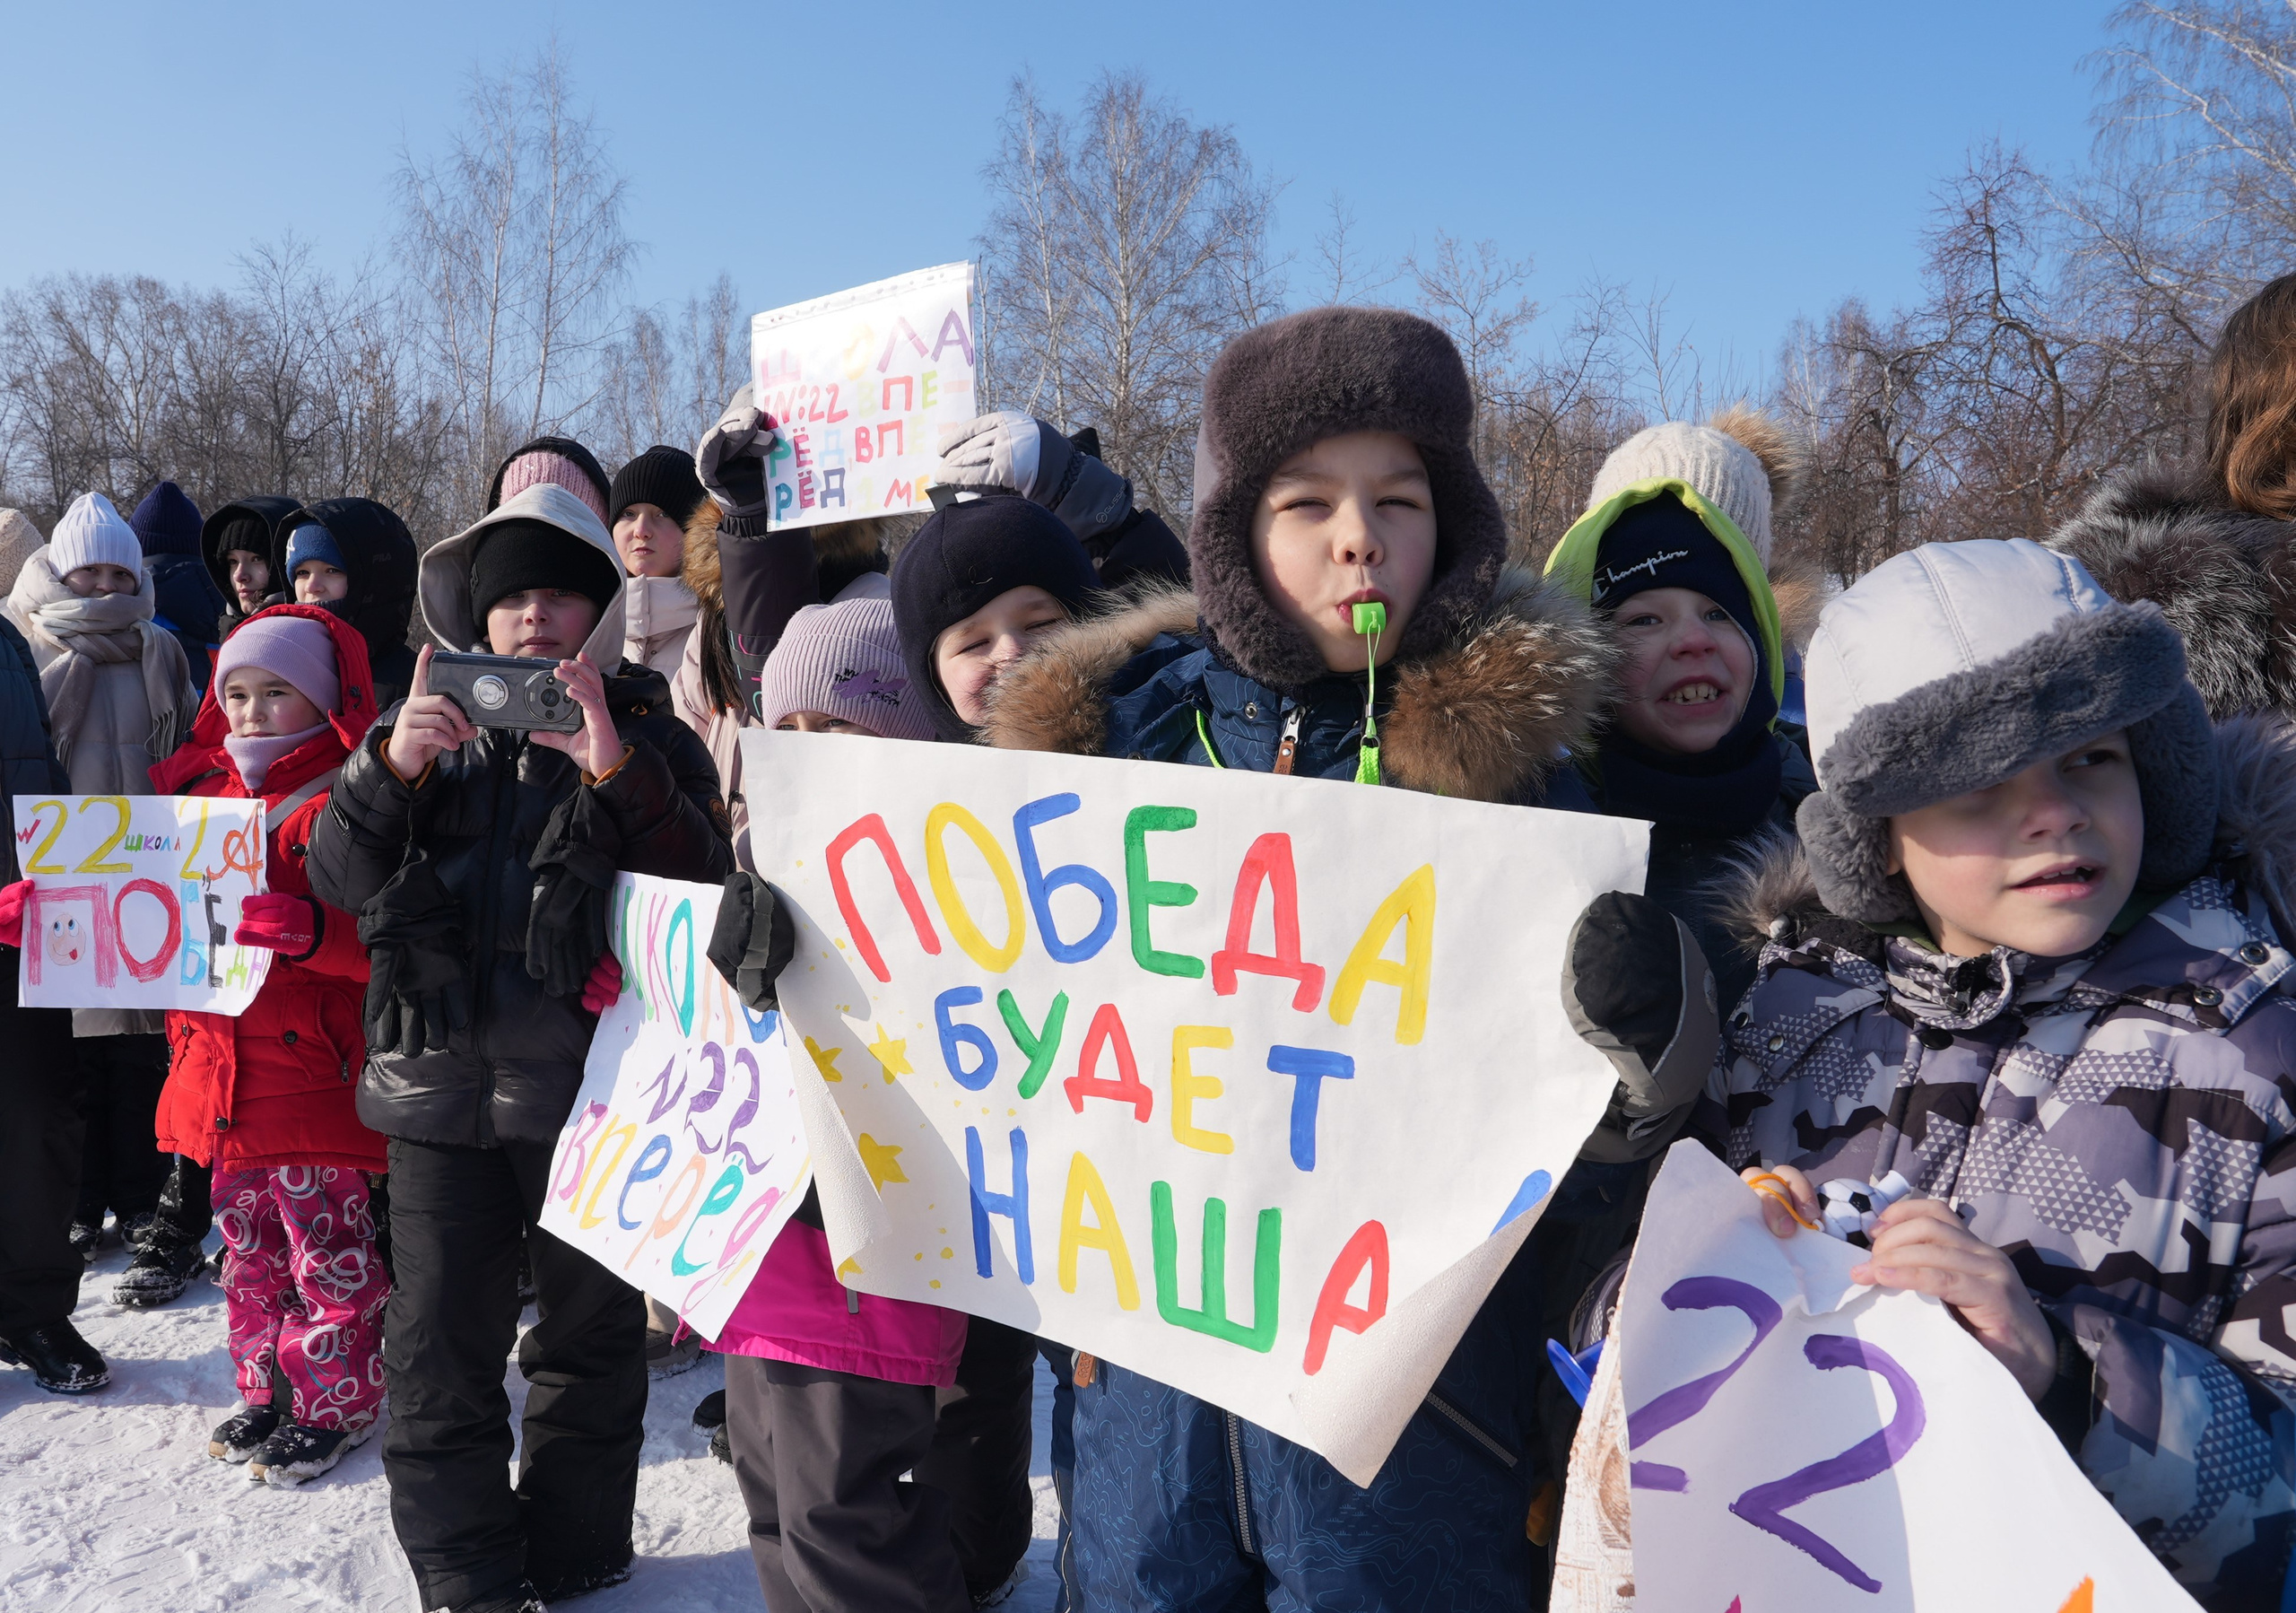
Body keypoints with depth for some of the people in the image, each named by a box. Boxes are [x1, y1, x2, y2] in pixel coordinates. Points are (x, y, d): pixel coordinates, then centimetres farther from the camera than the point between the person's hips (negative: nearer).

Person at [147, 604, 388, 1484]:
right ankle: (266, 1391, 34)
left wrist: (308, 928, -37)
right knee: (248, 1244, 19)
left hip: (309, 1072, -8)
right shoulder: (201, 792, 12)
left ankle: (334, 1403, 19)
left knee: (325, 1247, 3)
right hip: (217, 1070, 8)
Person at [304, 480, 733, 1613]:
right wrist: (389, 768, -18)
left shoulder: (646, 732, 0)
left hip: (590, 1085, -2)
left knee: (591, 1341, 12)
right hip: (443, 1084, 2)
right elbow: (335, 879, 1)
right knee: (438, 1352, 7)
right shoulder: (437, 722, 9)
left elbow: (702, 885, -14)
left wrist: (614, 764, -28)